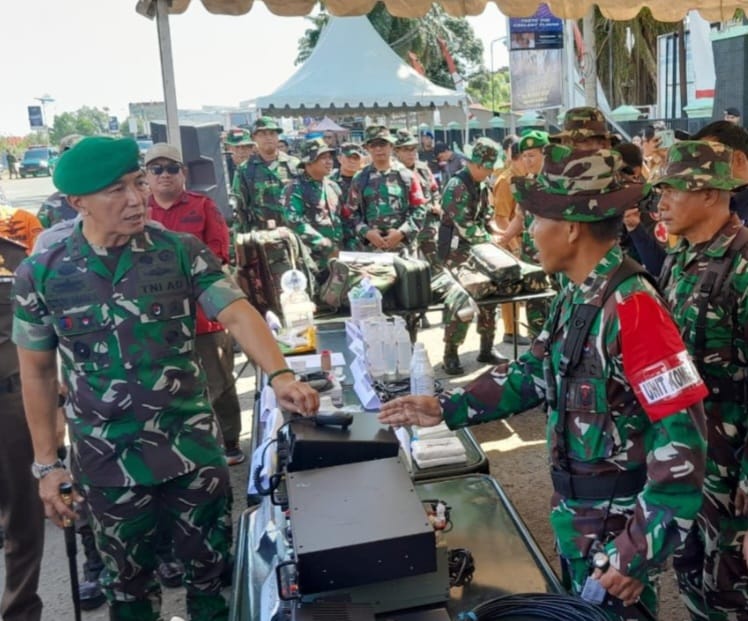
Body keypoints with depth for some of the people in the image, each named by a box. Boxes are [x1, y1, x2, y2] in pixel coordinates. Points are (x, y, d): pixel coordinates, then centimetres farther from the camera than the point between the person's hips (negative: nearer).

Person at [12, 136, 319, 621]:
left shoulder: (182, 252, -8)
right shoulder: (40, 274, -5)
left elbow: (238, 313, -17)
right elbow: (37, 371, 3)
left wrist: (280, 375, -35)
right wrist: (46, 463, 3)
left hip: (193, 448, 0)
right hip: (107, 463, 1)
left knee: (211, 568, 16)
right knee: (129, 581, 21)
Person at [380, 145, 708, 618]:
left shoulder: (631, 308, -27)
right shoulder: (577, 296, 1)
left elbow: (682, 441, -28)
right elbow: (534, 372, 11)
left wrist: (638, 555, -25)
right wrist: (447, 407, 4)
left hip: (617, 527, -8)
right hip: (576, 514, 8)